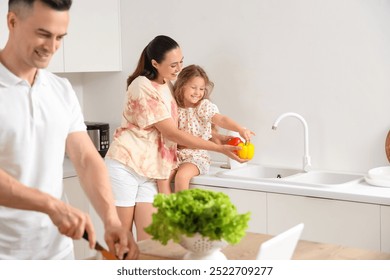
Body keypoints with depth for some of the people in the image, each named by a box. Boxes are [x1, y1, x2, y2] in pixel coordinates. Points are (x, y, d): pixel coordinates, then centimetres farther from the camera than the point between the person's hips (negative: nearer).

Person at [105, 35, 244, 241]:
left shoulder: (166, 85, 9)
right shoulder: (143, 87, -16)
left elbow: (170, 133, 13)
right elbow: (171, 133, -17)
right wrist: (220, 149, -17)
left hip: (149, 170, 7)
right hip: (125, 166, -7)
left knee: (149, 239, 1)